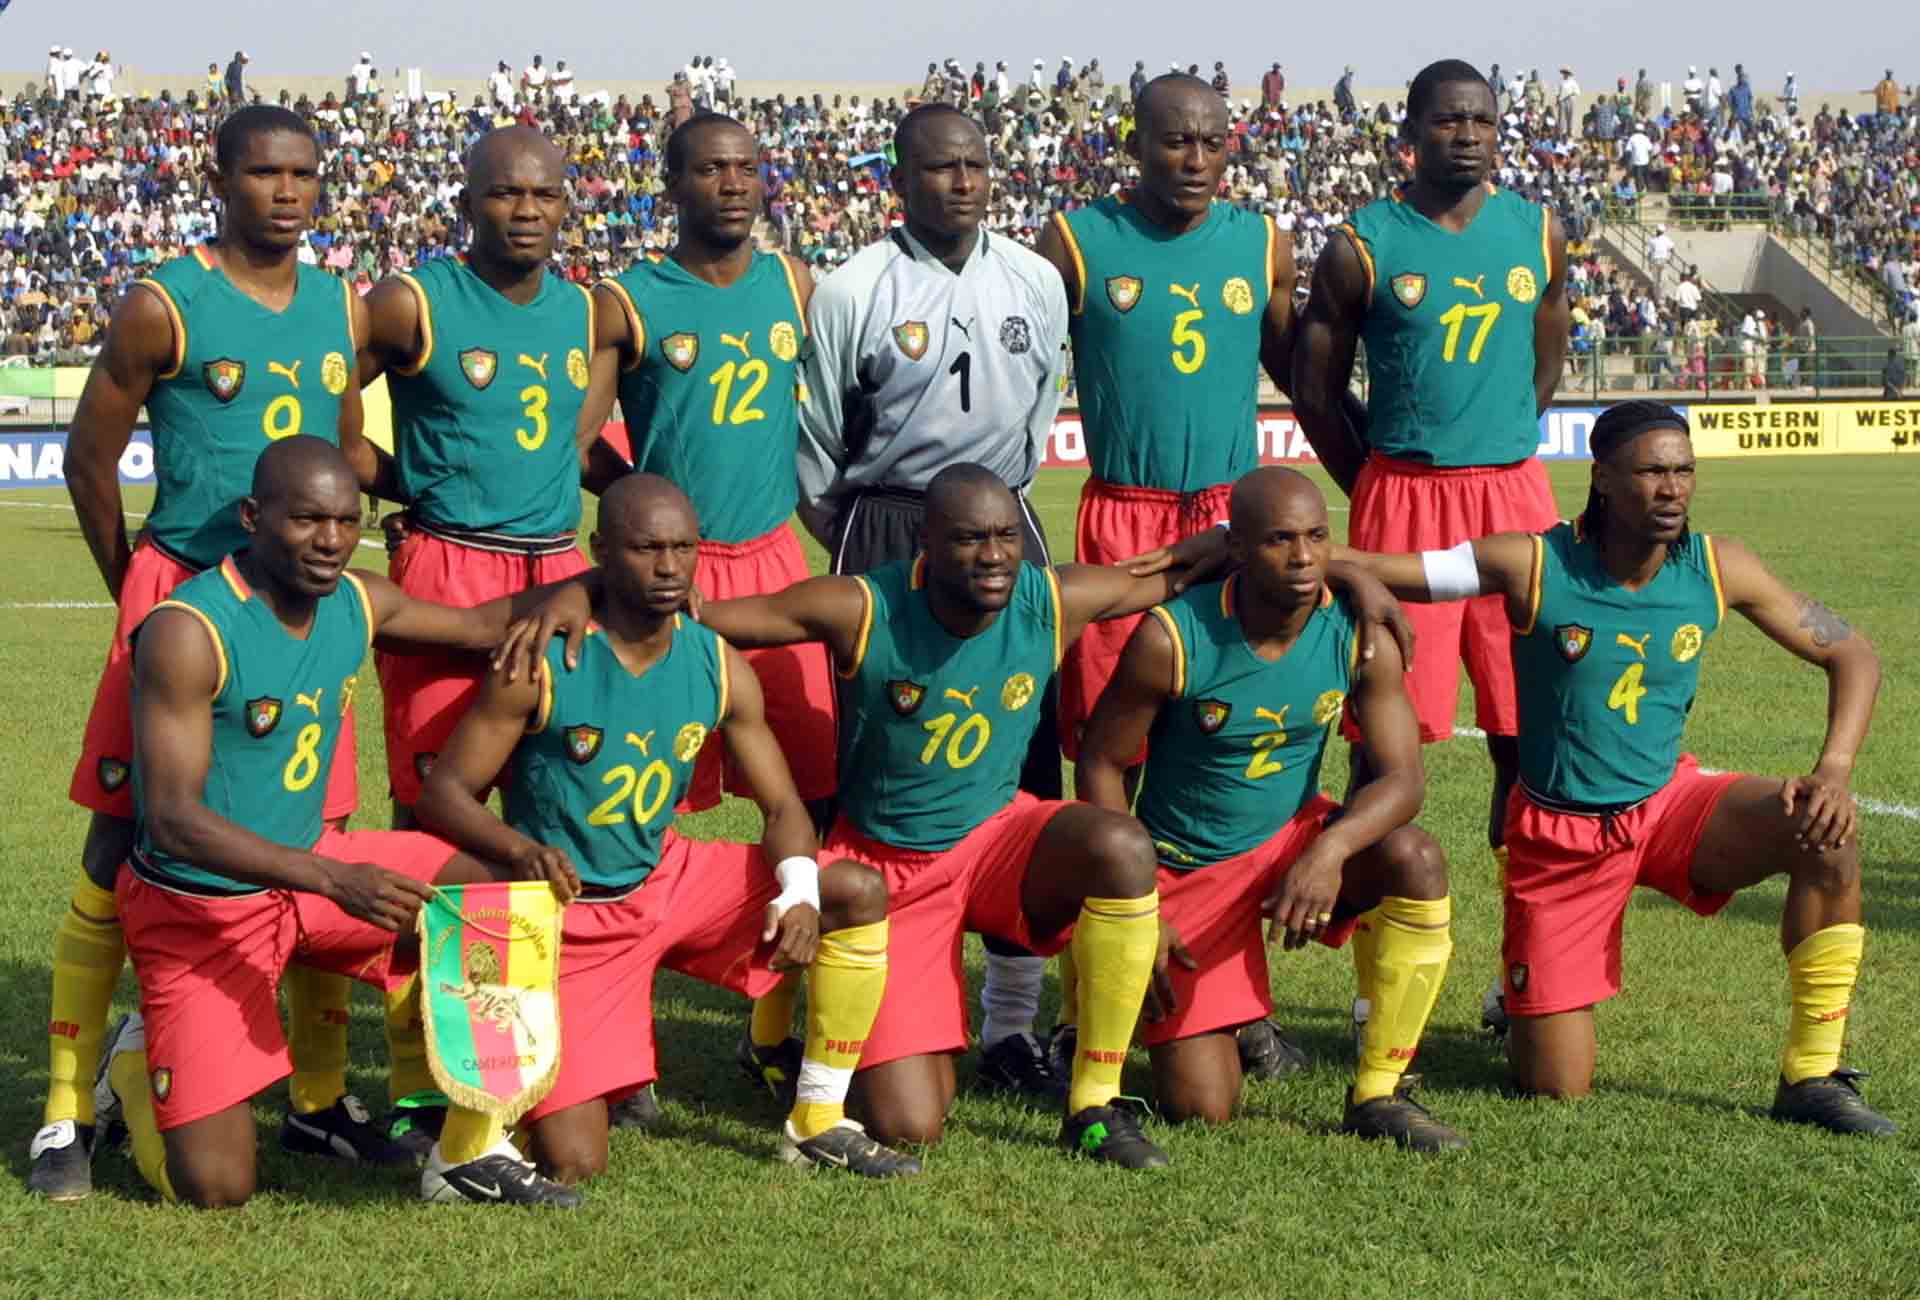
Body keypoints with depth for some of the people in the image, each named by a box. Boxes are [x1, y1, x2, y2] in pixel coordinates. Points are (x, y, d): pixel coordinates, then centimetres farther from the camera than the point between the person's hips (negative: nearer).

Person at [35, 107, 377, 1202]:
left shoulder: (343, 310, 9)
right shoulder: (166, 307, -8)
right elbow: (91, 460, -1)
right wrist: (140, 594, 5)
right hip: (182, 590, -5)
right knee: (122, 851, -4)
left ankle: (322, 1099, 19)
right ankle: (69, 1118, 2)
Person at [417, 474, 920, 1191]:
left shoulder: (719, 667, -5)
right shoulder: (542, 664, -19)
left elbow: (782, 806, -1)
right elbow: (443, 793, -16)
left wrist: (800, 893, -22)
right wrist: (520, 848, -37)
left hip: (667, 879, 5)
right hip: (566, 912, -5)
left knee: (859, 892, -9)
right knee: (572, 1164, -13)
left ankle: (818, 1123, 3)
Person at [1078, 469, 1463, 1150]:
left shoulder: (1357, 635, -15)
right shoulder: (1172, 639, -23)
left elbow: (1403, 777, -17)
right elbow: (1100, 764, -13)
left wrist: (1330, 849, -37)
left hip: (1292, 837, 3)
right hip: (1184, 867, -3)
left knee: (1417, 859, -30)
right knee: (1202, 1109, -6)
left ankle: (1377, 1094, -14)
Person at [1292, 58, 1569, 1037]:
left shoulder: (1538, 234, 8)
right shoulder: (1362, 247, -2)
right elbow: (1316, 389, 3)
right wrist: (1383, 493, 6)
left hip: (1516, 494, 3)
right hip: (1402, 498, -3)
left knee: (1529, 737, 4)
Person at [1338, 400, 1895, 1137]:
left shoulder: (1717, 568, -8)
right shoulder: (1533, 565, -17)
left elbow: (1851, 656, 0)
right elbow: (1376, 570, -20)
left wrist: (1834, 770, -17)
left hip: (1669, 803, 3)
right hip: (1559, 833, -3)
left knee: (1827, 837, -26)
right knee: (1554, 1090, -3)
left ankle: (1810, 1078, -13)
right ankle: (1522, 1001, 35)